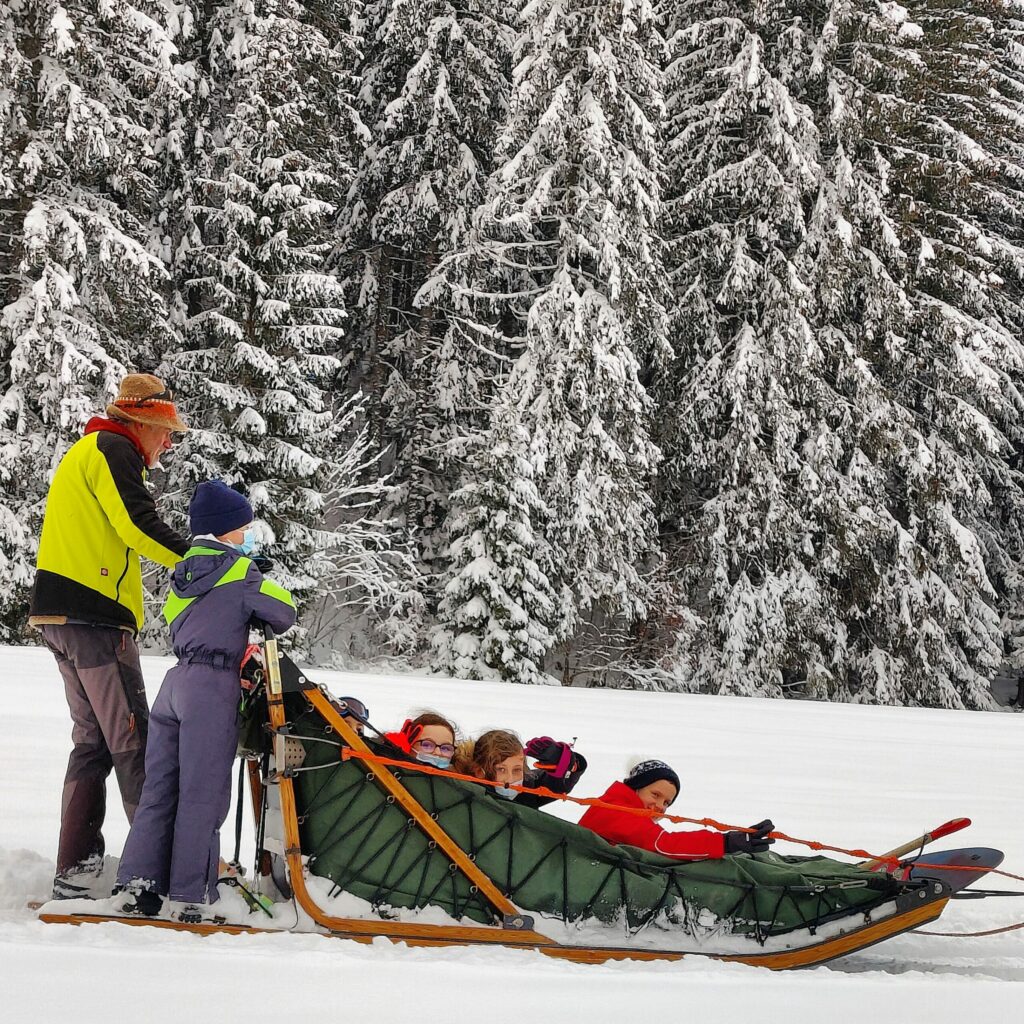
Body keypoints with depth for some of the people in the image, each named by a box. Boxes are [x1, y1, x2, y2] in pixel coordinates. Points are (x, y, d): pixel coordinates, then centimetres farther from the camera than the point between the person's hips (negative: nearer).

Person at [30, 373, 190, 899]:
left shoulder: (86, 452, 26)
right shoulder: (112, 451, -6)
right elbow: (138, 526, -19)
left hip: (62, 617, 10)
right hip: (95, 617, -10)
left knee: (93, 740, 11)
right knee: (131, 741, -9)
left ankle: (75, 869, 10)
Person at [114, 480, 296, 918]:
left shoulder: (184, 572, 17)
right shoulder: (238, 570, -4)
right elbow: (285, 611, -2)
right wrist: (263, 625, 20)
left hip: (176, 681, 7)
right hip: (213, 685, -7)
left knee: (161, 785, 8)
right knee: (202, 793, -5)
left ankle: (139, 883, 4)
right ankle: (192, 896, -3)